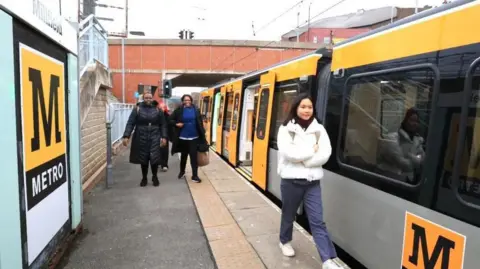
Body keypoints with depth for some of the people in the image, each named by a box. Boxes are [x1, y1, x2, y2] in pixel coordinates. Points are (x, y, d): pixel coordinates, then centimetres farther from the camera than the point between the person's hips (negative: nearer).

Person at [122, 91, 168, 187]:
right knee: (143, 159, 9)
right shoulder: (137, 109, 0)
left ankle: (154, 177, 22)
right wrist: (126, 136, -14)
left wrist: (164, 137, -2)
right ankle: (144, 178, 27)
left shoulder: (157, 110, 4)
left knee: (154, 158, -2)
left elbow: (163, 125, 5)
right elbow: (130, 123, -4)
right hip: (141, 138, 0)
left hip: (154, 138, 0)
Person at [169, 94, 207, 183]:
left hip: (194, 137, 0)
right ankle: (182, 172, 38)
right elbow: (170, 119, 5)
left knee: (194, 156, -1)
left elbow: (200, 124, 2)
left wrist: (202, 136, 0)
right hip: (183, 137, 1)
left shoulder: (196, 110, -1)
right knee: (183, 156, 17)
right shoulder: (179, 110, -4)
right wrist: (176, 124, -13)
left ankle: (195, 176, 6)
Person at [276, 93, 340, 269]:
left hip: (312, 181, 2)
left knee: (317, 221, 2)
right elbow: (288, 153, -19)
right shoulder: (286, 129, -4)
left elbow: (325, 154, -8)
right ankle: (285, 242, 42)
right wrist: (312, 150, -12)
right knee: (289, 215, 17)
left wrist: (301, 158, -15)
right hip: (291, 180, -1)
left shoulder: (319, 129, 4)